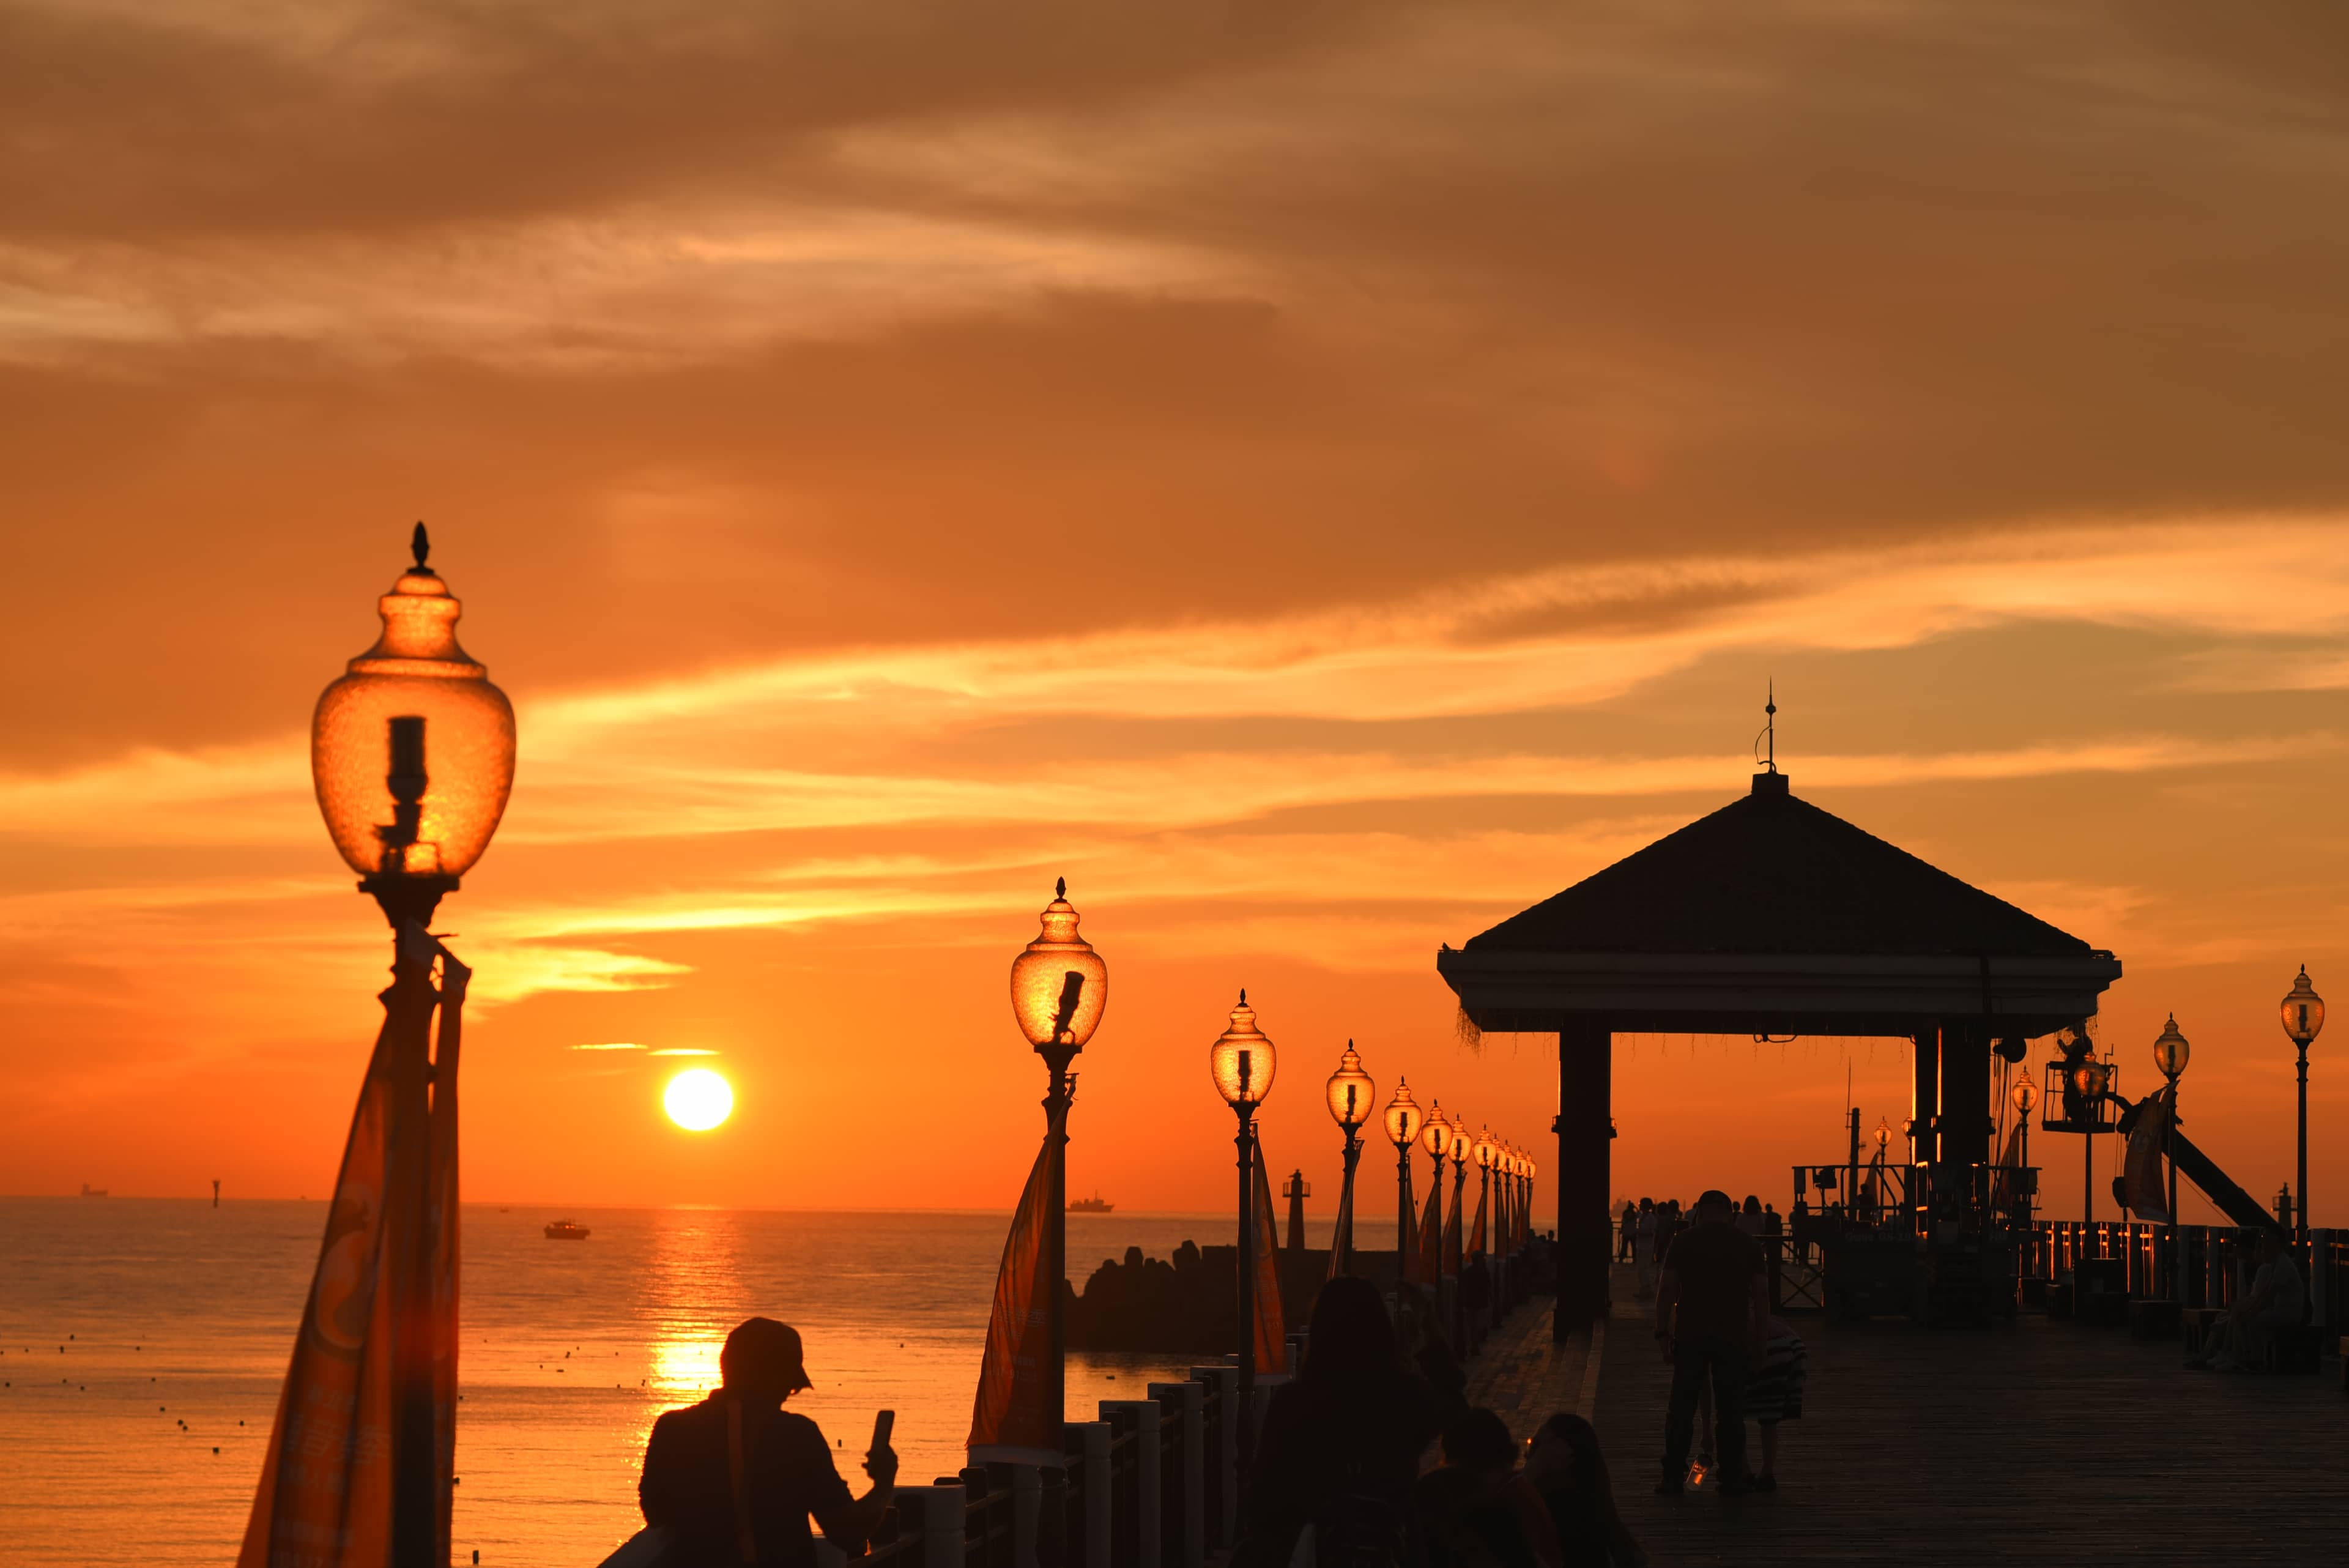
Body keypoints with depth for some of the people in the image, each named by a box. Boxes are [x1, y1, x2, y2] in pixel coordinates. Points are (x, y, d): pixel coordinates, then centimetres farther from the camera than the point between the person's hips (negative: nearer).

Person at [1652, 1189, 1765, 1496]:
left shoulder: (1683, 1241, 2)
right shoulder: (1748, 1244, 5)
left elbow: (1667, 1289, -3)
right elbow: (1761, 1294, 2)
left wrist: (1662, 1333, 1)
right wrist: (1758, 1338, 8)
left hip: (1690, 1335, -1)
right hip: (1733, 1337, 1)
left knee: (1682, 1407, 4)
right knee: (1730, 1410, 8)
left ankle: (1673, 1478, 3)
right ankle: (1731, 1477, 10)